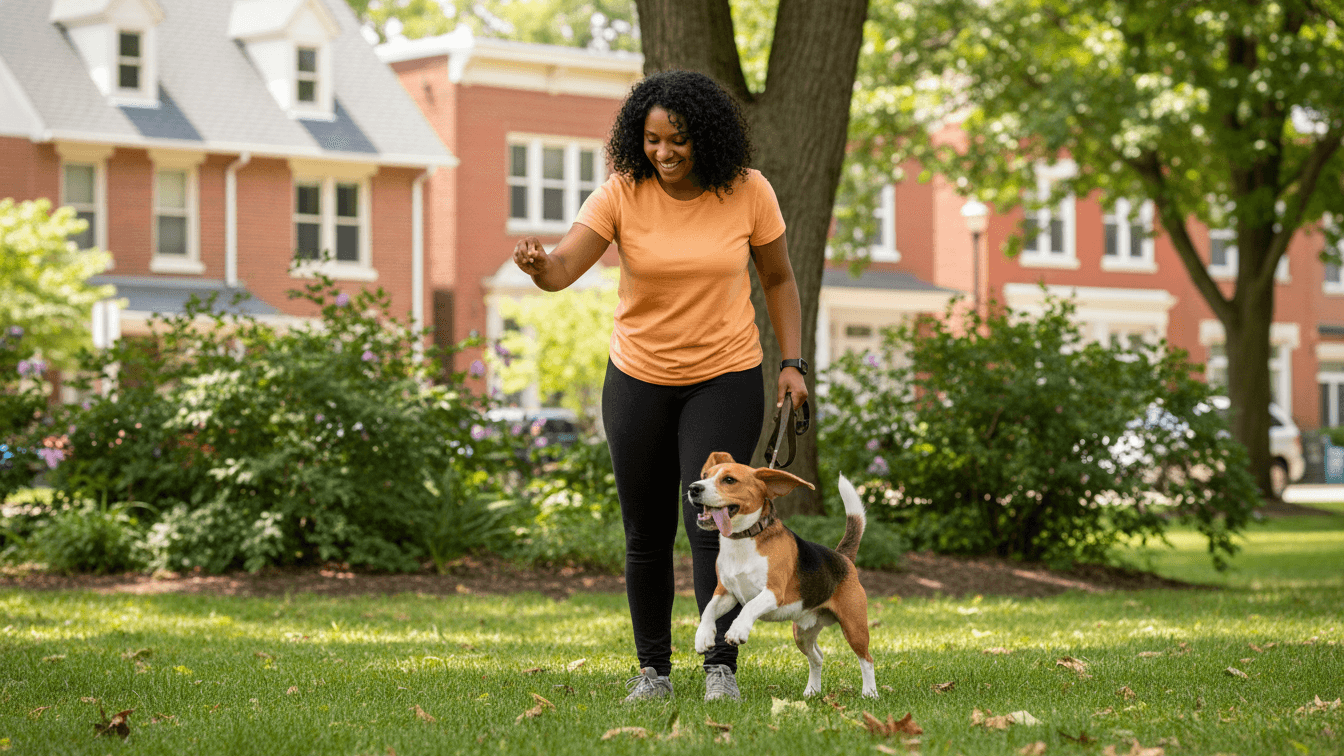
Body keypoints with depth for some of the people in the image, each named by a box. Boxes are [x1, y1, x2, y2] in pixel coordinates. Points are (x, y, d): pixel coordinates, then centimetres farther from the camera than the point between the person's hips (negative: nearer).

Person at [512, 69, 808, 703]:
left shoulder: (747, 192, -9)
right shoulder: (621, 194, -11)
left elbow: (778, 278, 4)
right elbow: (562, 270, -21)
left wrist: (793, 363, -3)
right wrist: (537, 262, -45)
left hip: (726, 378, -1)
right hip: (639, 381, 2)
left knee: (710, 521, -14)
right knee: (646, 536, 8)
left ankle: (721, 667, -4)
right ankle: (653, 668, 22)